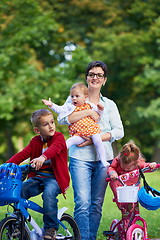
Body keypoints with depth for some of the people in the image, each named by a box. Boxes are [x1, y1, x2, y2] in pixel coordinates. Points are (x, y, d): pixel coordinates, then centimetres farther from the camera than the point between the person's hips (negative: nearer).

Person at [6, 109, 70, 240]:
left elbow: (54, 148, -27)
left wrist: (43, 157, -49)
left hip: (55, 178, -5)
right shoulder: (35, 141, 11)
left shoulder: (58, 137, -4)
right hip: (38, 177, 5)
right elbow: (22, 154, 3)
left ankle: (51, 228, -22)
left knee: (49, 192, -35)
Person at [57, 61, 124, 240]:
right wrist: (88, 112, -11)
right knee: (82, 203, -14)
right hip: (80, 158, -2)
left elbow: (119, 131, 3)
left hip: (103, 158, 3)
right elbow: (62, 119, -8)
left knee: (97, 204, 3)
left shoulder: (109, 104, 15)